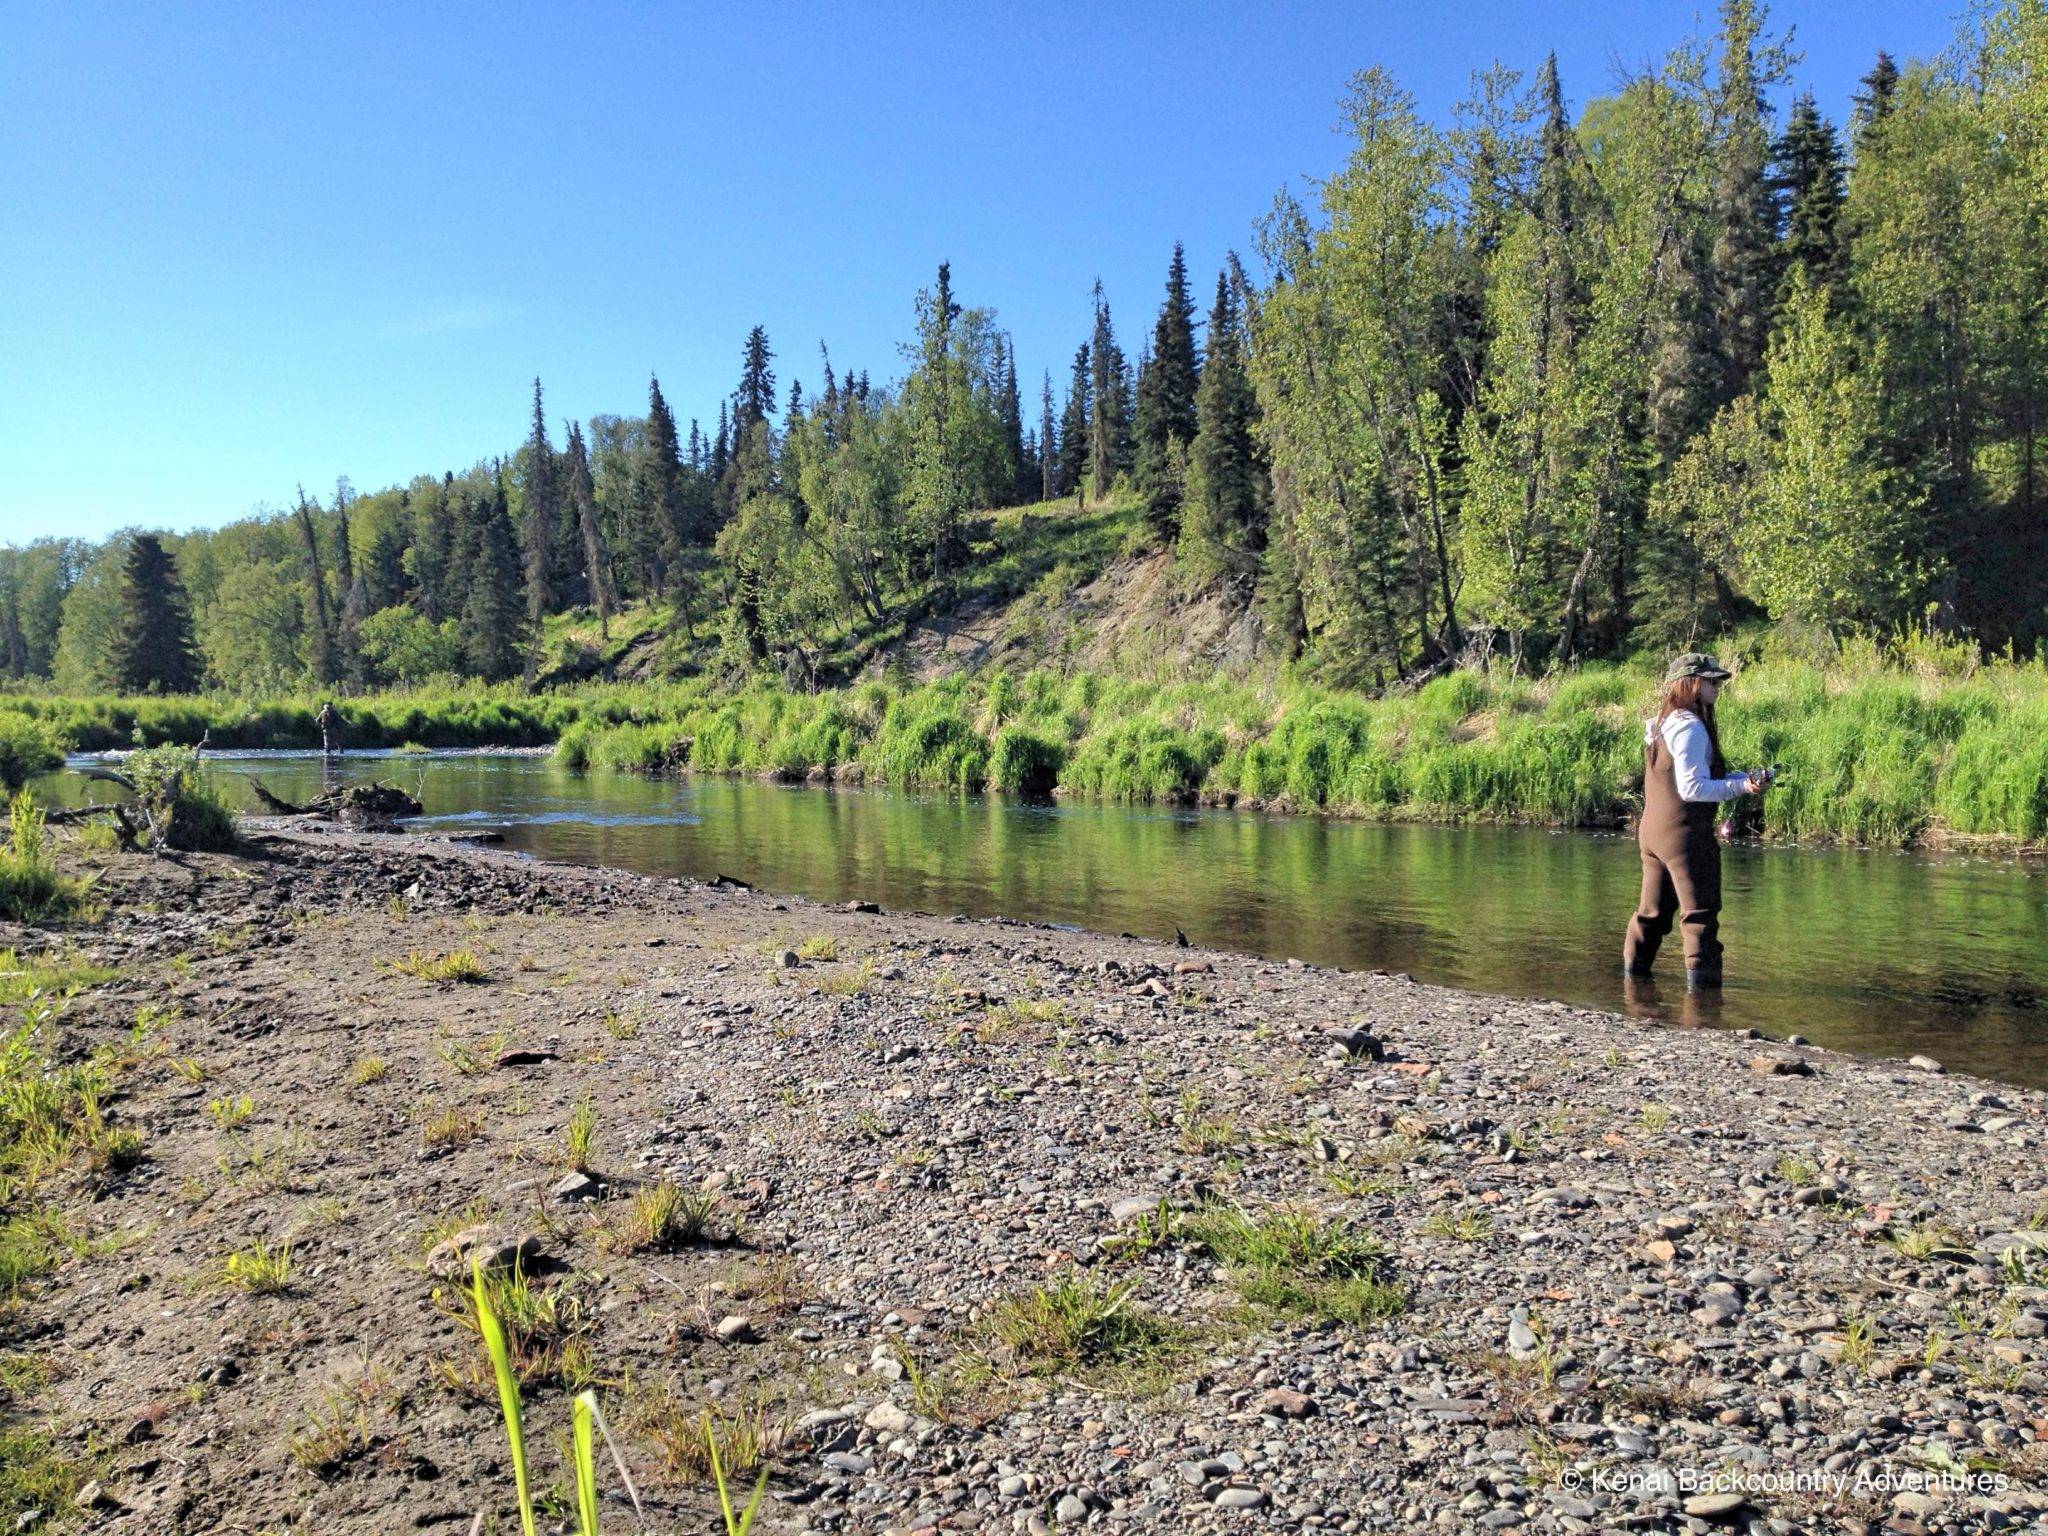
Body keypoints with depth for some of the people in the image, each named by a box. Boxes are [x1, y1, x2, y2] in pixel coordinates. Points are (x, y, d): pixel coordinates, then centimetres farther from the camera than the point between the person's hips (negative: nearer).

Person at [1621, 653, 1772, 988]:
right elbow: (1692, 788, -20)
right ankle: (1702, 976, -2)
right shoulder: (1689, 728, -16)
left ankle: (1635, 968, 24)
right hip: (1685, 834, -9)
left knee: (1653, 910, 17)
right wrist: (1742, 786, -18)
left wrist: (1743, 777, 11)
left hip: (1652, 831, 9)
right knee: (1700, 911, -3)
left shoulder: (1660, 724, 13)